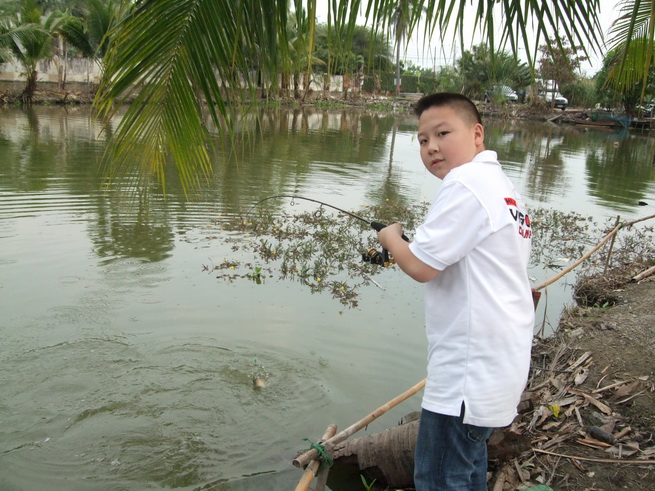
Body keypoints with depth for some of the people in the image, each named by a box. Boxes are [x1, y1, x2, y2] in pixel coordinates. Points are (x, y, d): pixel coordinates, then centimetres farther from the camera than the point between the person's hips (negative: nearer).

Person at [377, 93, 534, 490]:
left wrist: (390, 237, -2)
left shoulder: (465, 184, -19)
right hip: (503, 360, 10)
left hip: (470, 372, -10)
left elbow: (420, 266, -21)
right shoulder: (502, 184, 12)